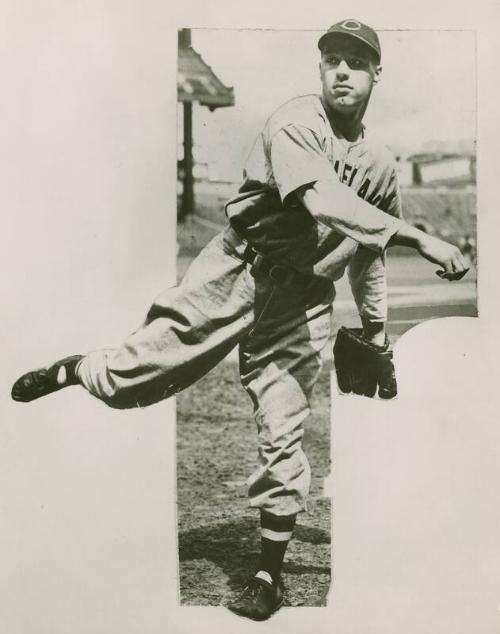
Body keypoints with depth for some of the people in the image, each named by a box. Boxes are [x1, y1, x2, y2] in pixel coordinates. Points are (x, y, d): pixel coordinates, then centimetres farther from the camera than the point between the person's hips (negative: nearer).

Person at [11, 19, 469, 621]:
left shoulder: (381, 163, 9)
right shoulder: (293, 123, -9)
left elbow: (369, 249, 22)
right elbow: (326, 201, -28)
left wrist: (375, 326, 24)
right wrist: (419, 238, -32)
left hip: (301, 302, 3)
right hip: (235, 271, -3)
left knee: (282, 436, 1)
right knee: (129, 379, -9)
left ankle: (271, 571, 18)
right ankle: (76, 370, 27)